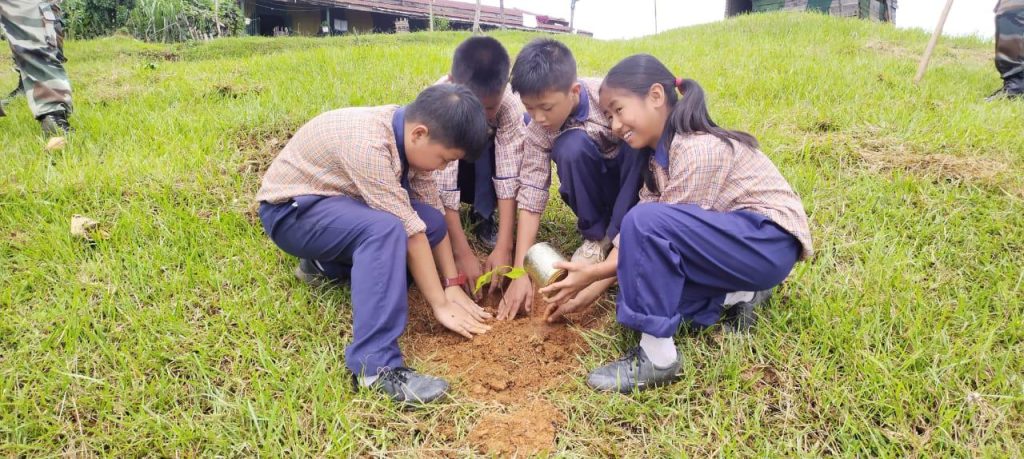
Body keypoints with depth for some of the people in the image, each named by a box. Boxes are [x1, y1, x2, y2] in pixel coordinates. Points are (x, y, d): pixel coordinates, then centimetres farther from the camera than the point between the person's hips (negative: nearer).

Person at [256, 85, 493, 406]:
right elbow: (410, 230, -31)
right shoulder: (368, 145, -34)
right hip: (292, 209, -8)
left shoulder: (411, 134, -9)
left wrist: (453, 284, -9)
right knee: (385, 228, -35)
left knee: (431, 221, -10)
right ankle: (375, 365, -36)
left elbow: (433, 212, -5)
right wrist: (441, 305, -25)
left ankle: (328, 264, 3)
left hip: (341, 200, 8)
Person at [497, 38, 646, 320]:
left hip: (638, 177, -2)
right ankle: (596, 237, -10)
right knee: (571, 147, -32)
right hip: (596, 189, 2)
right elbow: (531, 195, -20)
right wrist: (521, 273, -27)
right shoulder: (538, 129, -19)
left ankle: (618, 236, -20)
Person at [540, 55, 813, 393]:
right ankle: (737, 294, 4)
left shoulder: (699, 149, -23)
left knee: (649, 224, -29)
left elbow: (648, 227, -21)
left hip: (771, 242, -9)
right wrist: (589, 291, -4)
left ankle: (657, 356, -21)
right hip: (730, 238, 10)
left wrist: (593, 274, -15)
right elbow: (633, 234, 2)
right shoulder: (659, 154, 4)